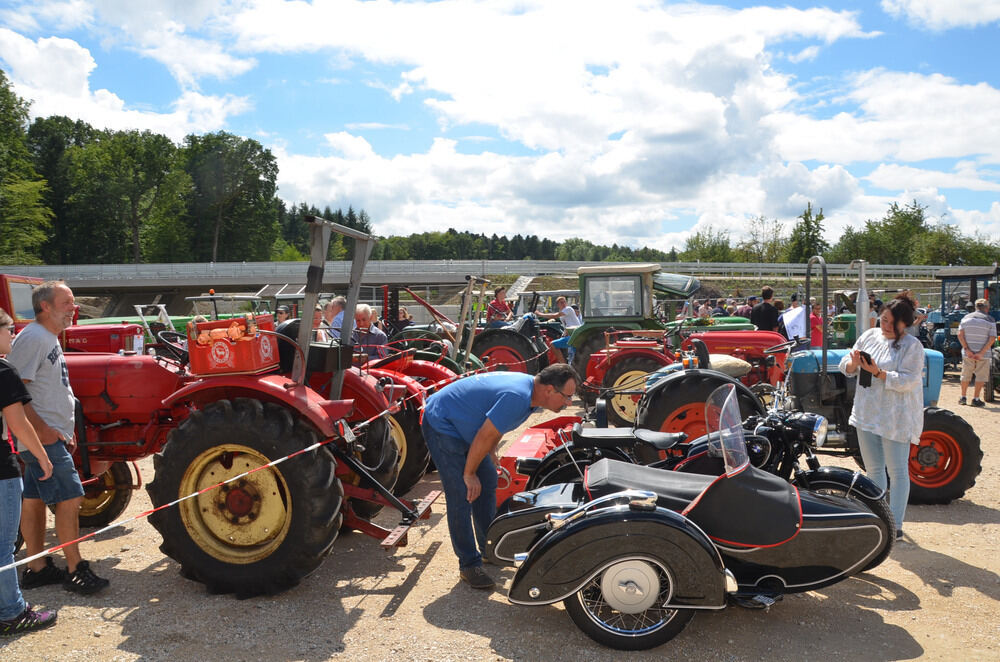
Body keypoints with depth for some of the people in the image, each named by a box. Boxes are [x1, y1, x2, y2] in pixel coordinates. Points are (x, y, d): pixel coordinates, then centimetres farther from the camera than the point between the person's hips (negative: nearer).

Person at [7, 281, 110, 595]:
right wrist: (43, 430, -23)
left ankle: (37, 569, 22)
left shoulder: (49, 339, 16)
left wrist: (63, 430, 20)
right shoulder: (32, 338, -16)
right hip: (43, 439, -10)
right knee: (70, 497, -7)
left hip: (51, 436, 10)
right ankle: (75, 570, 1)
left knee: (34, 498, 14)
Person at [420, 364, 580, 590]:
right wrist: (469, 474, -15)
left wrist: (491, 455, 15)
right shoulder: (517, 397, -32)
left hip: (462, 425, 10)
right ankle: (469, 565, -1)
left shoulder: (529, 386, -1)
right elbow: (484, 437, -26)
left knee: (488, 483, 13)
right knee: (462, 496, -11)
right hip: (442, 425, -10)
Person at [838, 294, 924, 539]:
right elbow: (846, 367, 7)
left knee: (897, 471, -1)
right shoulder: (870, 336, 6)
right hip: (867, 413, 6)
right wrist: (854, 363, -15)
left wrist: (878, 373, -29)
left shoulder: (912, 346, -10)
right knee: (873, 468, 15)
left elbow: (908, 381, -19)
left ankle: (895, 525, 6)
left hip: (896, 417, -6)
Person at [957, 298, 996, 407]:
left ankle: (963, 398, 19)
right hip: (983, 354, -3)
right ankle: (975, 399, 4)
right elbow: (992, 339, -12)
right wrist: (981, 353, -14)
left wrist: (967, 350, -8)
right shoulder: (990, 320, -3)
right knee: (981, 376, 6)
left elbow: (960, 335, -5)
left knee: (966, 375, 14)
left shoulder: (966, 318, 5)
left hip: (967, 353, 3)